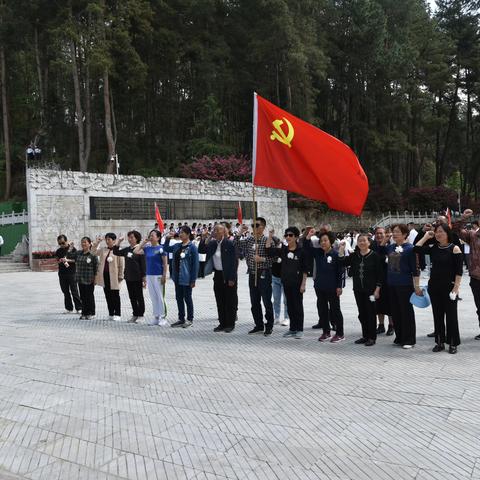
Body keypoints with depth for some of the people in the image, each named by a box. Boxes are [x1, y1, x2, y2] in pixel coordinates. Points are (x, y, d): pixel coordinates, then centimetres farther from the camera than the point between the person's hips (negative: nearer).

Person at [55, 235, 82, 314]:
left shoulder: (72, 249, -2)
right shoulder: (58, 251, 11)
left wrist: (67, 260, -19)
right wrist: (60, 261, -7)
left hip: (71, 273, -4)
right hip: (62, 274, 4)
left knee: (74, 291, -4)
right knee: (65, 292, 8)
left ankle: (78, 308, 1)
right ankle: (69, 308, 16)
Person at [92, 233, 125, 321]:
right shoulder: (103, 250, 11)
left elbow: (121, 264, -8)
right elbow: (94, 251, 19)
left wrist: (120, 276, -9)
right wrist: (97, 242, 7)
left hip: (113, 276, -6)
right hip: (104, 276, 6)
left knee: (115, 296, 0)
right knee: (108, 296, 10)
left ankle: (117, 314, 7)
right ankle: (111, 314, 18)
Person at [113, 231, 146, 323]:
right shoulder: (127, 249, 9)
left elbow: (143, 264, -12)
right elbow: (116, 252, 15)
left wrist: (144, 278, -15)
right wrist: (118, 241, 4)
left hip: (137, 277, -7)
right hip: (128, 277, 7)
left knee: (139, 296, 4)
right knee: (132, 297, 11)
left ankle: (140, 314, 14)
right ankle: (135, 315, 19)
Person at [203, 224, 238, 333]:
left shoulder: (229, 244, -11)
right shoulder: (213, 243, 7)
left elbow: (234, 262, -13)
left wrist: (231, 278, -16)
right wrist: (206, 238, -3)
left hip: (228, 276, -6)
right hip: (218, 275, 6)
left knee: (230, 301, 3)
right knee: (220, 301, 11)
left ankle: (230, 324, 13)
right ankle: (222, 323, 21)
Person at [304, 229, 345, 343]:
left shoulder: (336, 254, -11)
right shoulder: (318, 252, 5)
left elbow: (341, 271, -11)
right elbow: (306, 247, 9)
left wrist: (340, 286, -13)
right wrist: (308, 237, -8)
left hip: (332, 288, -6)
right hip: (320, 287, 6)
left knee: (335, 310, 3)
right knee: (322, 309, 11)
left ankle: (340, 334, 14)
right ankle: (326, 332, 23)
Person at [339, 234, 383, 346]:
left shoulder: (374, 256, -7)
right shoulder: (354, 256, 8)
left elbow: (379, 274, -8)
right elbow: (344, 262, -6)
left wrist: (377, 289, -12)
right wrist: (341, 250, -16)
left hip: (370, 290, -5)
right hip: (358, 290, 5)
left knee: (370, 313, 2)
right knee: (362, 313, 12)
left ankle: (372, 337, 11)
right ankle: (365, 336, 22)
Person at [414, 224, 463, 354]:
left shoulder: (454, 249, -8)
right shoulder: (433, 248, 6)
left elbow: (459, 271, -10)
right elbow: (416, 249, -4)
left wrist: (456, 288, -15)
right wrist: (426, 237, 0)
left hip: (449, 287, -5)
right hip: (434, 286, 5)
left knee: (451, 316, 4)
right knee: (437, 315, 11)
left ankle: (453, 343, 15)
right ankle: (440, 342, 21)